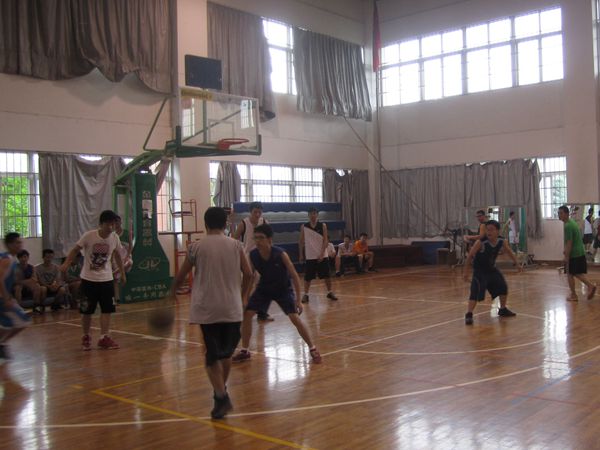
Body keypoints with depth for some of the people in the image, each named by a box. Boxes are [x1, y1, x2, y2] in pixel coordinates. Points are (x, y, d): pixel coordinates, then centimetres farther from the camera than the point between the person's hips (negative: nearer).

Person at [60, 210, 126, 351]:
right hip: (88, 279, -3)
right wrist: (66, 263, -23)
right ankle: (86, 337, 23)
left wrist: (122, 273, 17)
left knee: (107, 309, -1)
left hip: (106, 279, 3)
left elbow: (117, 255, 12)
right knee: (87, 311, 5)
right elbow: (76, 250, -7)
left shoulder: (115, 238, -5)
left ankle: (104, 338, 6)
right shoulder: (89, 236, -16)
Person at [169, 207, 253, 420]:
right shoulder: (236, 245, 1)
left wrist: (173, 292, 26)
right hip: (232, 308, 2)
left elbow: (181, 275, 6)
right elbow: (248, 274, 0)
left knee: (212, 356, 3)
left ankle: (221, 396, -11)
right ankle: (221, 390, 33)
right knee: (226, 352, 19)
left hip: (207, 309, -2)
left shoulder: (197, 247, -3)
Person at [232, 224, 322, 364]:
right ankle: (244, 351, 12)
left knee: (295, 318, -16)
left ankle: (312, 349, 1)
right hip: (264, 288, 4)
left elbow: (294, 276, -20)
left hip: (283, 289, -4)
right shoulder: (253, 255, -20)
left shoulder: (281, 254, -30)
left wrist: (298, 300, -20)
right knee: (247, 314, -4)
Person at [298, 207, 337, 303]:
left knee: (326, 275, 4)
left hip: (322, 255, 0)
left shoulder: (323, 226, -2)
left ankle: (330, 292, 19)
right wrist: (301, 255, 4)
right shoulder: (303, 227, 0)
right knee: (308, 277, 3)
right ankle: (305, 294, 13)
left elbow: (325, 241, -5)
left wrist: (321, 254, -14)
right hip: (309, 256, 0)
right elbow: (301, 242, 7)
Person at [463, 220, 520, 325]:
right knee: (476, 292, -21)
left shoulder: (502, 241, -13)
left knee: (503, 288, 14)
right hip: (479, 270, -6)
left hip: (491, 268, 6)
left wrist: (517, 263, 16)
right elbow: (470, 256, -20)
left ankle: (503, 310, 35)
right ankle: (468, 315, -18)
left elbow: (509, 252, 9)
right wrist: (465, 271, -20)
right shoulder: (480, 243, -28)